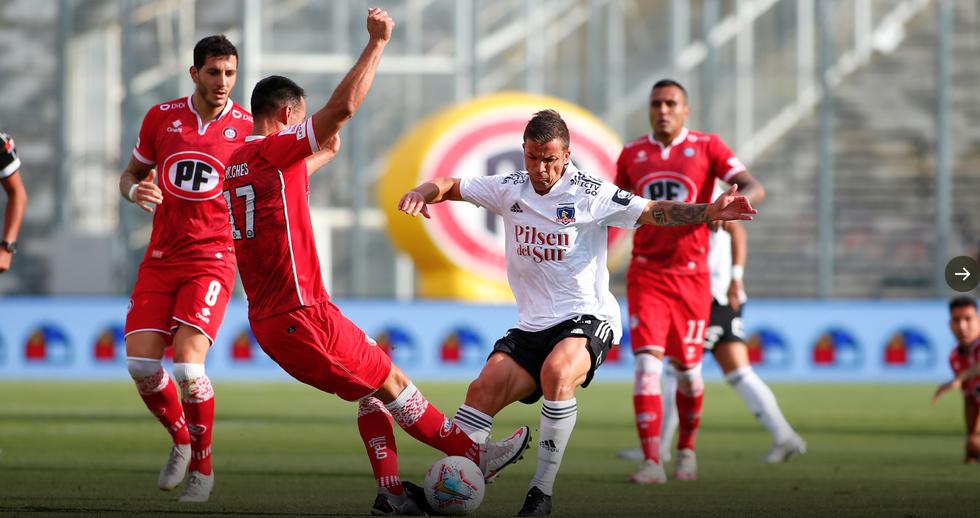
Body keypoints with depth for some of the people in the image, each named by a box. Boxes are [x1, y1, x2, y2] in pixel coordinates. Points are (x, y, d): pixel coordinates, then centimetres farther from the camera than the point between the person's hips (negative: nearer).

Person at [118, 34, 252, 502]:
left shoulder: (248, 129, -2)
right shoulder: (161, 117, 5)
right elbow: (131, 174, 16)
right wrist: (135, 190, -7)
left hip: (213, 259, -3)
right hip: (160, 259, 3)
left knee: (187, 364, -18)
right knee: (141, 365, -8)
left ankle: (202, 468, 3)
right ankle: (181, 441, 21)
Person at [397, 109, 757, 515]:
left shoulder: (590, 193, -6)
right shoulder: (509, 189, 6)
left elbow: (652, 212, -8)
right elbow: (450, 187, 15)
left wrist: (709, 211, -22)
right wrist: (421, 194, -7)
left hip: (587, 319, -5)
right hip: (531, 326, 5)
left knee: (557, 372, -34)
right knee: (484, 389, -17)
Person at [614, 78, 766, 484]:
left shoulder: (707, 148, -2)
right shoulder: (632, 155, 6)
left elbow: (754, 189, -13)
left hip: (691, 277, -1)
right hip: (646, 277, 1)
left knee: (687, 369, 8)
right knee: (647, 364, -14)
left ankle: (686, 450, 32)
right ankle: (652, 462, -18)